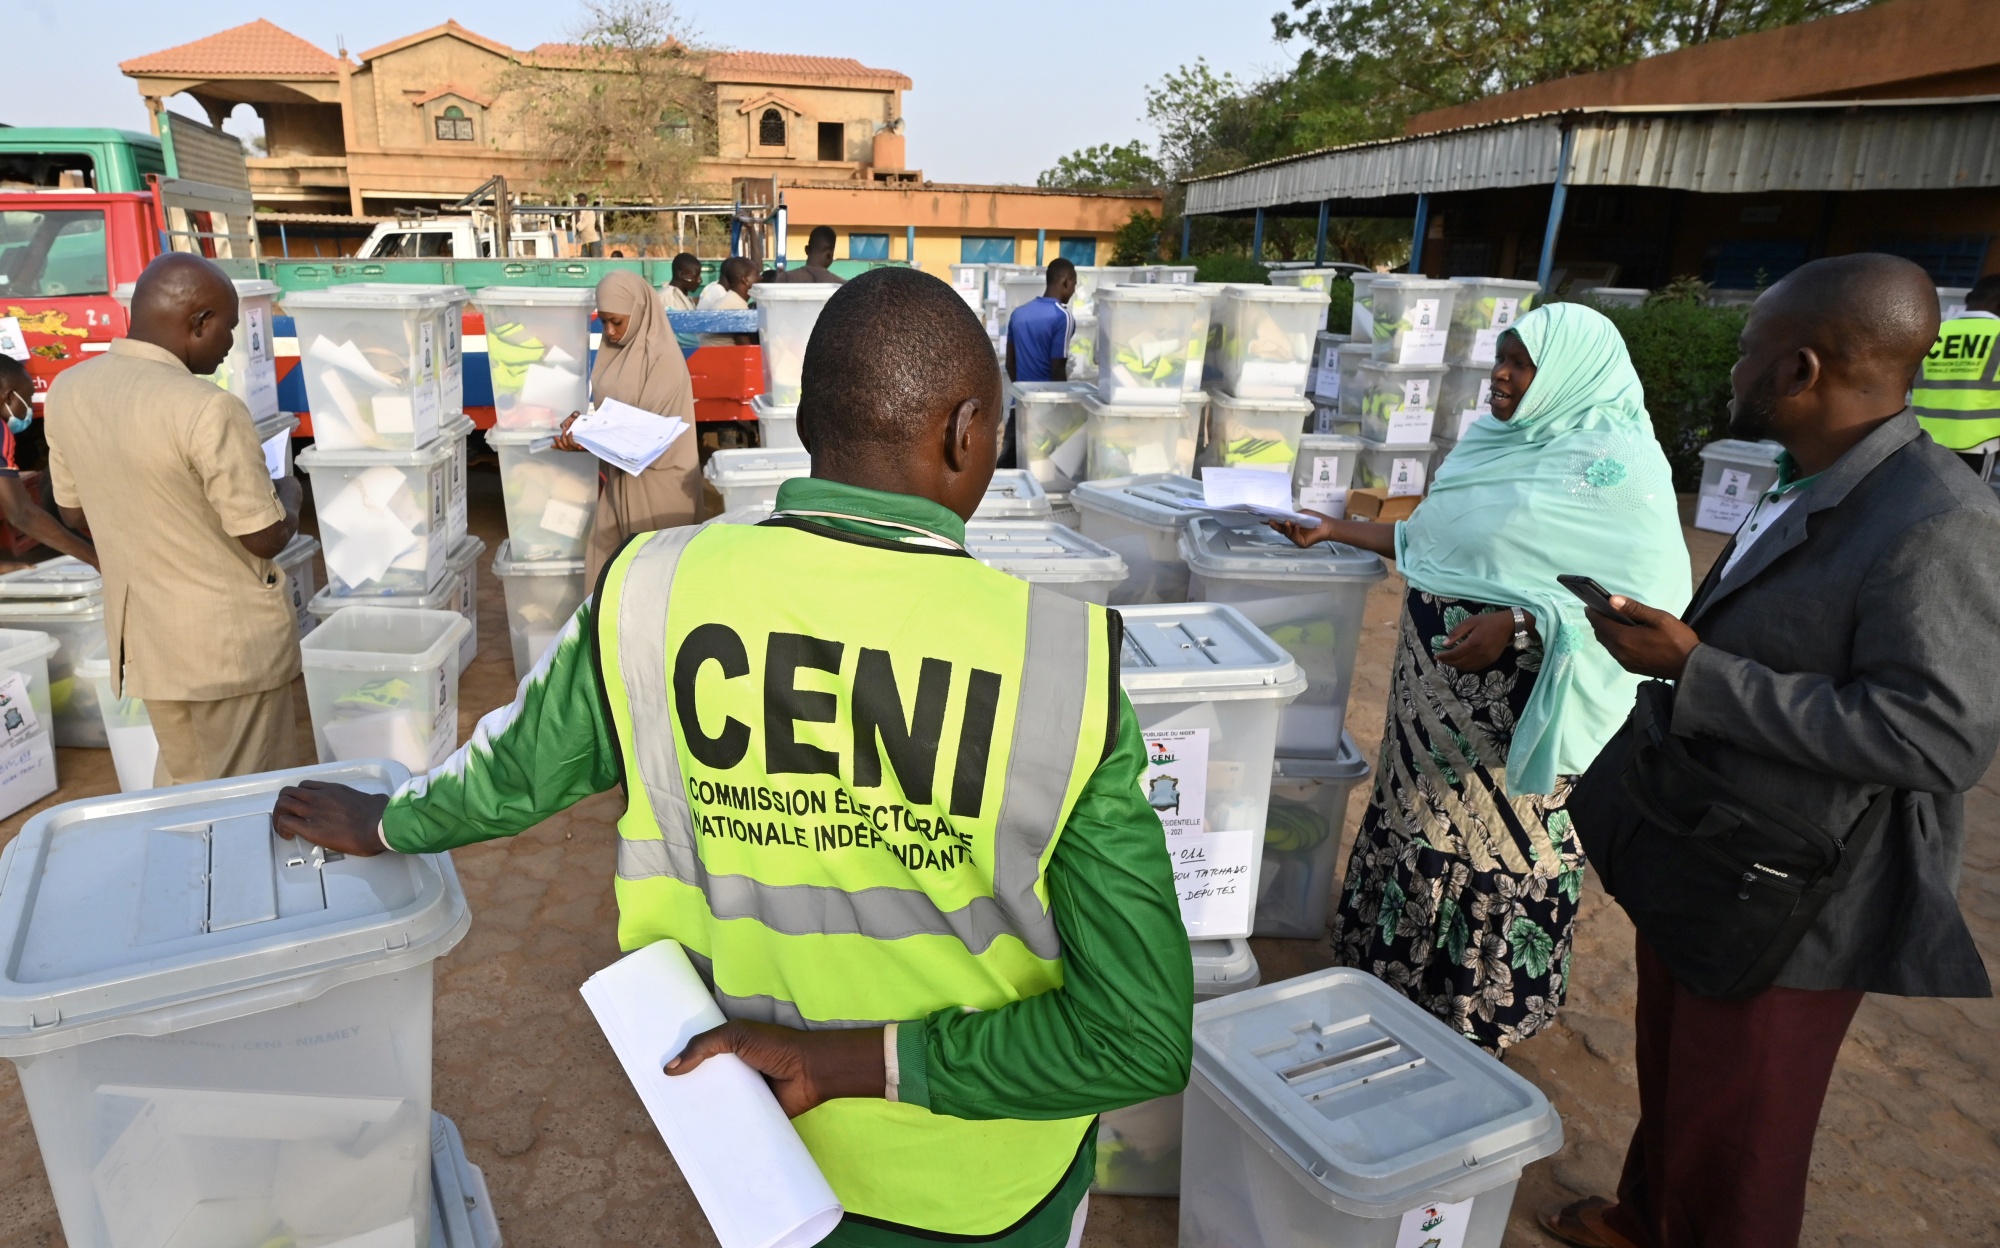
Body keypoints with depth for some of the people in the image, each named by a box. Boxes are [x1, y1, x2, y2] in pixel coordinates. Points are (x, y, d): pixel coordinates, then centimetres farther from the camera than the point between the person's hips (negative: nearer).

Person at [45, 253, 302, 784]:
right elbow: (267, 537, -18)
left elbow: (76, 513, 11)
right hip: (230, 641, -7)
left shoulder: (67, 389, -1)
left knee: (179, 779, 23)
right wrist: (287, 491, 2)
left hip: (140, 634, 7)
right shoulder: (206, 409, -24)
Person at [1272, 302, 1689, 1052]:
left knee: (1495, 841, 6)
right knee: (1420, 817, 17)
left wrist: (1518, 623, -29)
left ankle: (1482, 1008, 27)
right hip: (1436, 681, 7)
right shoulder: (1499, 442, 9)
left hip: (1515, 697, -7)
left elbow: (1650, 594, -19)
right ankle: (1399, 968, 38)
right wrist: (1334, 531, 13)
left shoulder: (1615, 464, -14)